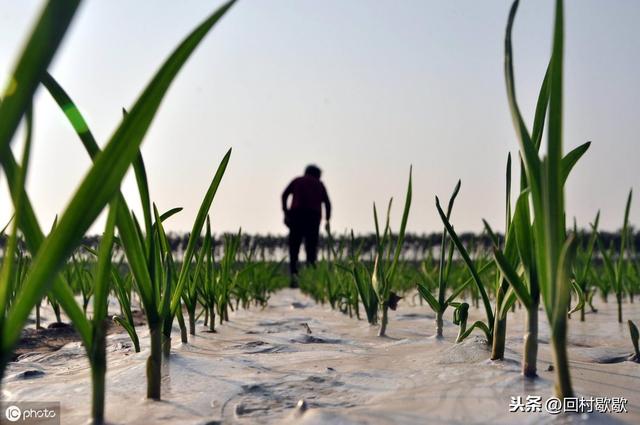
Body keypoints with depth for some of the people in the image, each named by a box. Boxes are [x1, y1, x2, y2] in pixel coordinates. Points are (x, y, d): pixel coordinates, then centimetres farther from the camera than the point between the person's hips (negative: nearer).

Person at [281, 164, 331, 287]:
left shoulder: (297, 180, 21)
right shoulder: (319, 184, 22)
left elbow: (284, 195, 6)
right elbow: (327, 203, 12)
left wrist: (285, 212, 4)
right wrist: (327, 220, 17)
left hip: (297, 213, 0)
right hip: (314, 215, 0)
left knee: (294, 246, 2)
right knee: (311, 247, 6)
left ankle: (294, 273, -17)